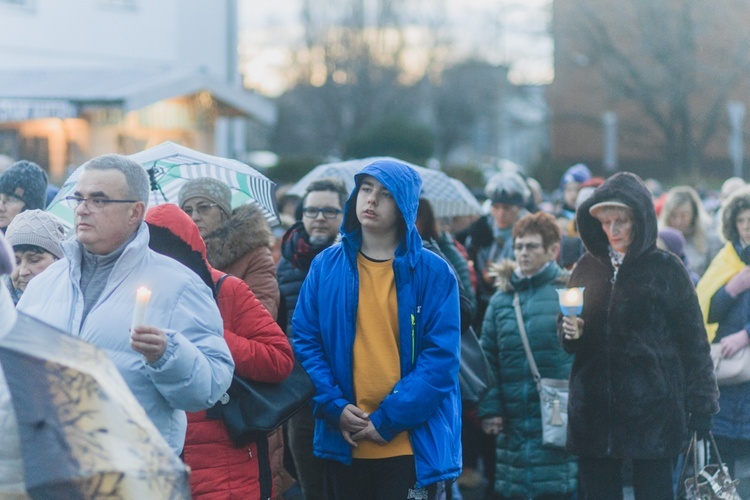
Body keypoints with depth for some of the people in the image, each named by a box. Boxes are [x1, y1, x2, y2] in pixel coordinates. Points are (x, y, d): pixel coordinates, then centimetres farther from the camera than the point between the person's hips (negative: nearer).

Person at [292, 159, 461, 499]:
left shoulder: (433, 273, -3)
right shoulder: (326, 267, 5)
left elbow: (441, 357, -8)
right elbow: (305, 341, 3)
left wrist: (388, 419, -15)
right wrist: (335, 407, -11)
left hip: (413, 448, -3)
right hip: (343, 445, 3)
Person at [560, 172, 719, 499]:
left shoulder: (665, 269, -2)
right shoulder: (588, 268, 10)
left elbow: (693, 341, -2)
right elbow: (568, 342, 17)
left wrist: (702, 408, -6)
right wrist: (570, 333, -7)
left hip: (651, 410, -4)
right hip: (593, 409, 4)